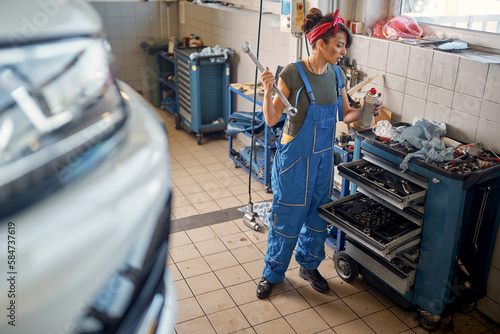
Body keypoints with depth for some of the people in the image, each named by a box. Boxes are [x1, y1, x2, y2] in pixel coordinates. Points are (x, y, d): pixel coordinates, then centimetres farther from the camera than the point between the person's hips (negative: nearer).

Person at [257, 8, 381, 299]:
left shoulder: (337, 75, 1)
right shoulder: (293, 74, -17)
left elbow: (346, 115, 10)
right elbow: (271, 120, -15)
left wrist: (364, 110, -9)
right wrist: (268, 91, -30)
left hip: (324, 157, 6)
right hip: (294, 158, -5)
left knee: (318, 215, 18)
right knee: (286, 219, 7)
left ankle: (309, 265, 41)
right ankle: (273, 273, 29)